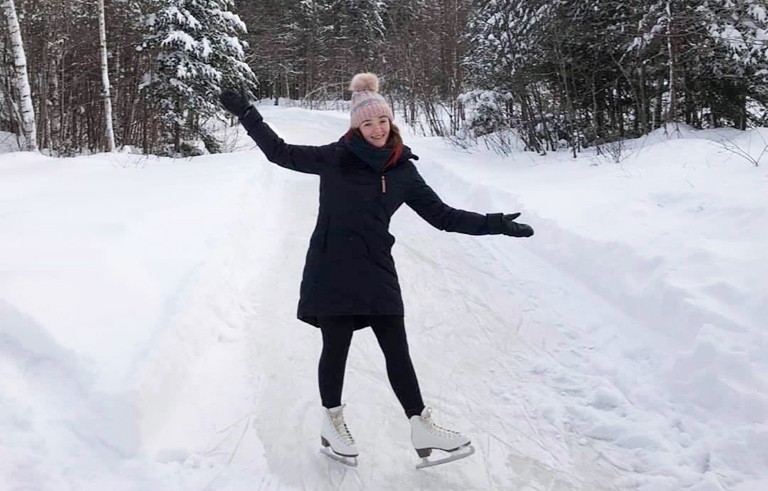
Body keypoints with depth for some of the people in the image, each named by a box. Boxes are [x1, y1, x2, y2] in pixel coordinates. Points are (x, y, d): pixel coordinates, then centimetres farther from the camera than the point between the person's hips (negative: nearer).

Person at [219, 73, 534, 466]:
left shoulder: (403, 171, 5)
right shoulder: (335, 157, -5)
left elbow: (442, 216, 8)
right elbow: (281, 153, 3)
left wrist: (494, 224, 5)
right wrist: (247, 115, -1)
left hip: (376, 270, 3)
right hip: (332, 268, -3)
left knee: (397, 351, 4)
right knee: (336, 348, 6)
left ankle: (421, 427, 14)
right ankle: (332, 422, 26)